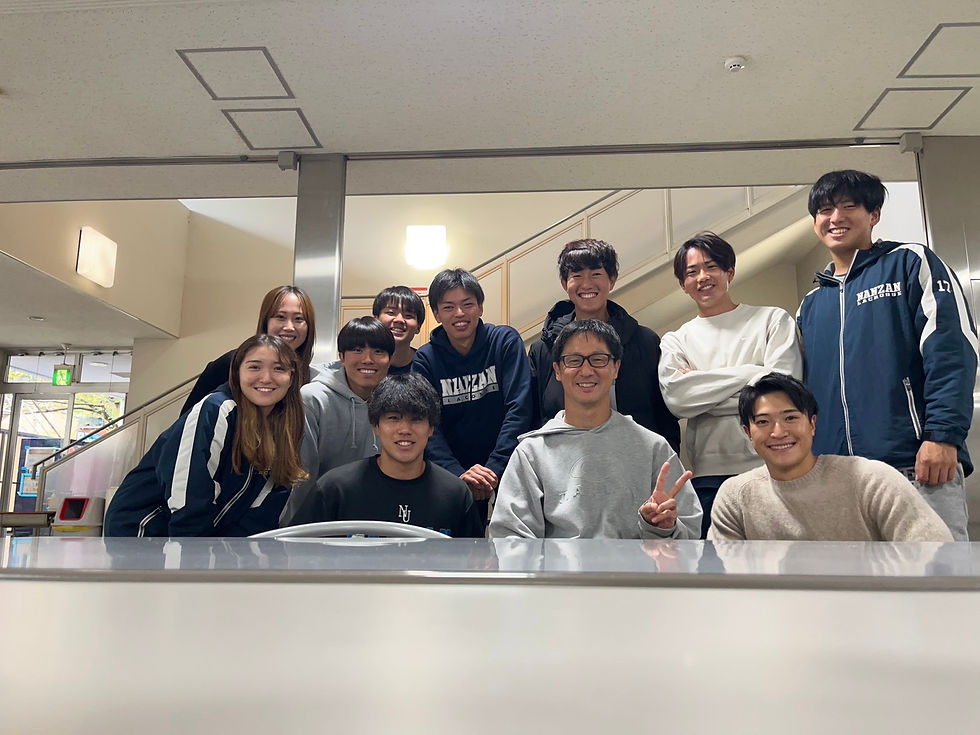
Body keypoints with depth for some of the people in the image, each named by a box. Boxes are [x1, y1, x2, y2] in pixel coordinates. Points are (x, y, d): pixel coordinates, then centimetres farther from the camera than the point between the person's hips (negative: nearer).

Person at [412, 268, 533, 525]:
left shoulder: (506, 341, -3)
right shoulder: (425, 359, 0)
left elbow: (519, 408, -11)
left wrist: (495, 468, -21)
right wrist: (457, 474, -23)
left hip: (505, 470, -1)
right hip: (452, 475, 1)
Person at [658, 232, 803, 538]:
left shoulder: (773, 320, 9)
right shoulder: (675, 341, 13)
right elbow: (676, 398, -6)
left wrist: (702, 391, -3)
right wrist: (749, 373, -7)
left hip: (772, 465, -1)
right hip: (709, 473, 1)